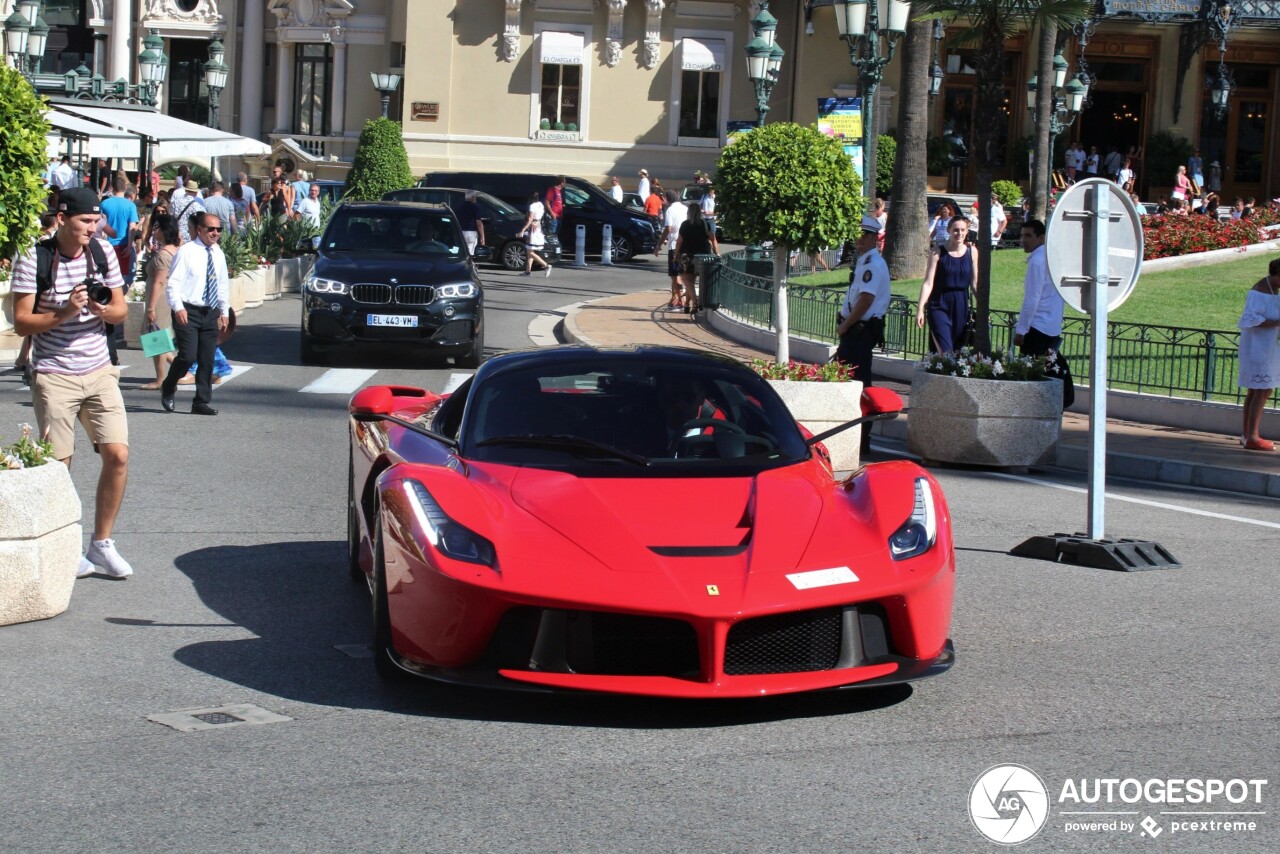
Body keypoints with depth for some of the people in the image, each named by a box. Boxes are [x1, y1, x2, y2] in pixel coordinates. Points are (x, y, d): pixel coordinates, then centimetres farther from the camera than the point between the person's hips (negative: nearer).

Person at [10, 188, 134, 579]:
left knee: (118, 455, -4)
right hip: (54, 376, -4)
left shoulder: (103, 253, 3)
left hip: (99, 371, 4)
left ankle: (101, 544, 11)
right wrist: (63, 313, -23)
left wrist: (103, 310, -14)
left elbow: (122, 310, 8)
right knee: (58, 466, 0)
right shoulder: (34, 259, -10)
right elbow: (21, 322, -9)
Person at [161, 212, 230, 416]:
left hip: (211, 313, 6)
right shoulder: (186, 252, -9)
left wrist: (225, 311, 17)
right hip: (188, 312, -6)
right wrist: (178, 308, -22)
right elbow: (173, 283, -12)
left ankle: (201, 402, 13)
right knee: (188, 356, -13)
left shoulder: (218, 254, 11)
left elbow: (222, 285, 20)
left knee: (207, 360, 5)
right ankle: (168, 388, 14)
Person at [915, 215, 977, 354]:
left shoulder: (972, 252, 4)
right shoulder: (938, 253, -4)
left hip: (961, 307, 3)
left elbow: (975, 284, 8)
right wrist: (920, 309, -12)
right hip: (939, 306, -3)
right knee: (945, 353, -14)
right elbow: (928, 283, -6)